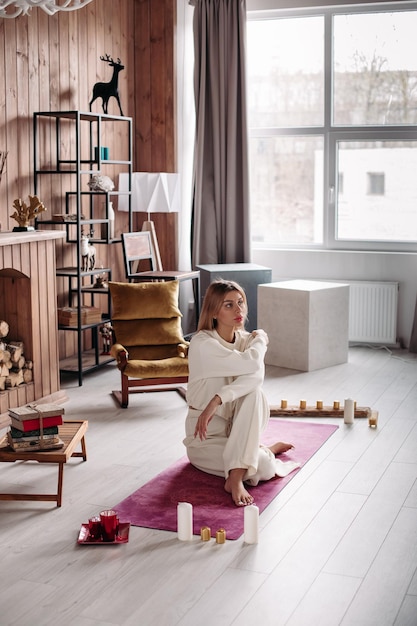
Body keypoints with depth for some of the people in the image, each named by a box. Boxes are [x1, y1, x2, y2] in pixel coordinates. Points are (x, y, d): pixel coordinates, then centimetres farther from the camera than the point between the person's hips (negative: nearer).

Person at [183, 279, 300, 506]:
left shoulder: (246, 340, -1)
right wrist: (260, 340, -10)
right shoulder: (202, 343, -19)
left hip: (235, 431, 6)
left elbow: (256, 376, -24)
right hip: (205, 437, -6)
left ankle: (236, 477, -27)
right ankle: (266, 450, 2)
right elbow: (251, 364, -31)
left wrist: (217, 401, -37)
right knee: (265, 467, -32)